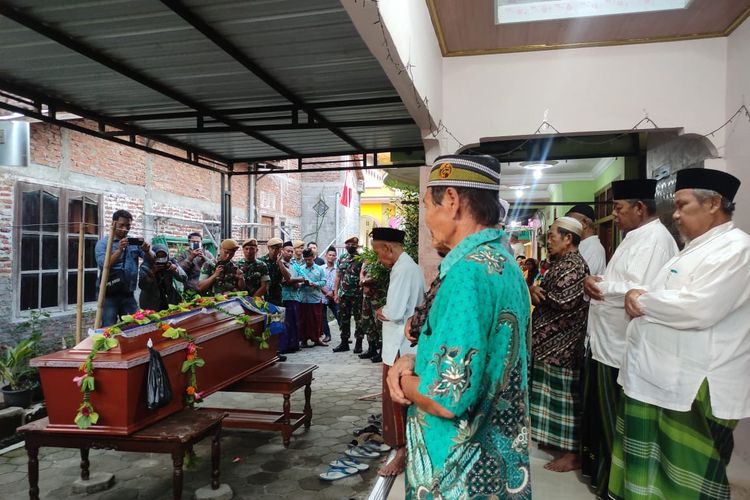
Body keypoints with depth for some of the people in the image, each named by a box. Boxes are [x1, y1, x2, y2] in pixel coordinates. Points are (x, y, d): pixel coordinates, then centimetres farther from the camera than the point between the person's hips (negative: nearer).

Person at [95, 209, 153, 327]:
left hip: (128, 294, 4)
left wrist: (147, 251, -22)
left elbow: (151, 260, 0)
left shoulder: (134, 242, 8)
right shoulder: (103, 243, -2)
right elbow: (103, 265, -16)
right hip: (109, 295, -3)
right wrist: (120, 250, -28)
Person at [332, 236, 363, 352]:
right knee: (343, 319, 10)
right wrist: (335, 292, 7)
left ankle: (359, 343, 10)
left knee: (358, 319, 1)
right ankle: (344, 343, 19)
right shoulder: (341, 259, 10)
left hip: (357, 294, -5)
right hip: (343, 294, 5)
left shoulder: (361, 259, -5)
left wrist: (363, 291, -16)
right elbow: (338, 276, 12)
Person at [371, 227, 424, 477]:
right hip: (408, 344, 10)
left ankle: (401, 453, 12)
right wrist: (386, 311, 5)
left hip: (399, 347, -10)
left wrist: (379, 312, -7)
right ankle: (407, 443, 32)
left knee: (395, 399, 1)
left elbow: (395, 312, -26)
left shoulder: (402, 269, -19)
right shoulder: (411, 266, 12)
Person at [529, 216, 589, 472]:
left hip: (563, 343, -10)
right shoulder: (562, 263, 15)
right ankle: (562, 442, 28)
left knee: (565, 393, -2)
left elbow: (565, 301, -25)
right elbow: (548, 295, 14)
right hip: (553, 341, 10)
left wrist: (534, 292, -11)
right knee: (557, 392, 16)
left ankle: (572, 453, 8)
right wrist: (536, 292, -8)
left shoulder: (573, 265, -16)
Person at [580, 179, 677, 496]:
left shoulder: (655, 239, -18)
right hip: (608, 340, 10)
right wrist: (596, 283, -4)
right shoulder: (635, 237, 15)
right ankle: (600, 466, 38)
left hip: (622, 347, -10)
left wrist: (598, 285, -16)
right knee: (602, 412, 21)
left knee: (616, 420, 6)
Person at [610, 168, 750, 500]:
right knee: (647, 471, 18)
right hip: (658, 378, 9)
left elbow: (697, 308, -27)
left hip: (695, 389, -9)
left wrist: (641, 300, -12)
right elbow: (667, 299, 21)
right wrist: (641, 296, -1)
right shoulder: (696, 247, 17)